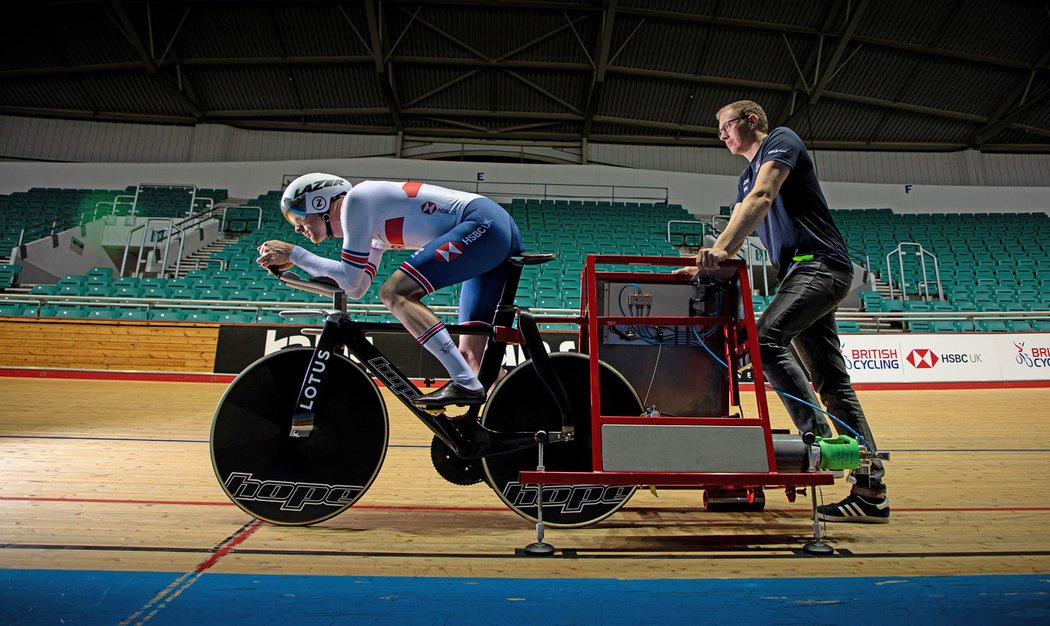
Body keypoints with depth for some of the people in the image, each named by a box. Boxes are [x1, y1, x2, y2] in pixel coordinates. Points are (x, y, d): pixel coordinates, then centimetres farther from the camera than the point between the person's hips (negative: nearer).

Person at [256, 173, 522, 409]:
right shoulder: (373, 226, 22)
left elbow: (351, 281, -8)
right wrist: (291, 262, 18)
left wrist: (293, 253, 3)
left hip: (481, 224, -10)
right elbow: (356, 288, 23)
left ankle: (466, 384, -22)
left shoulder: (356, 199, -5)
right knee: (471, 353, 6)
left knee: (394, 293, -17)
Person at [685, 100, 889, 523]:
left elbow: (762, 197, -18)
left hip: (820, 264, -9)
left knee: (766, 337, -29)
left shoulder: (781, 141, 0)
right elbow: (738, 228, 23)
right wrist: (707, 262, 7)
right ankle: (870, 490, 5)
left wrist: (720, 249, -31)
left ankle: (817, 437, -24)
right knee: (832, 383, 3)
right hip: (802, 273, 9)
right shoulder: (747, 177, 25)